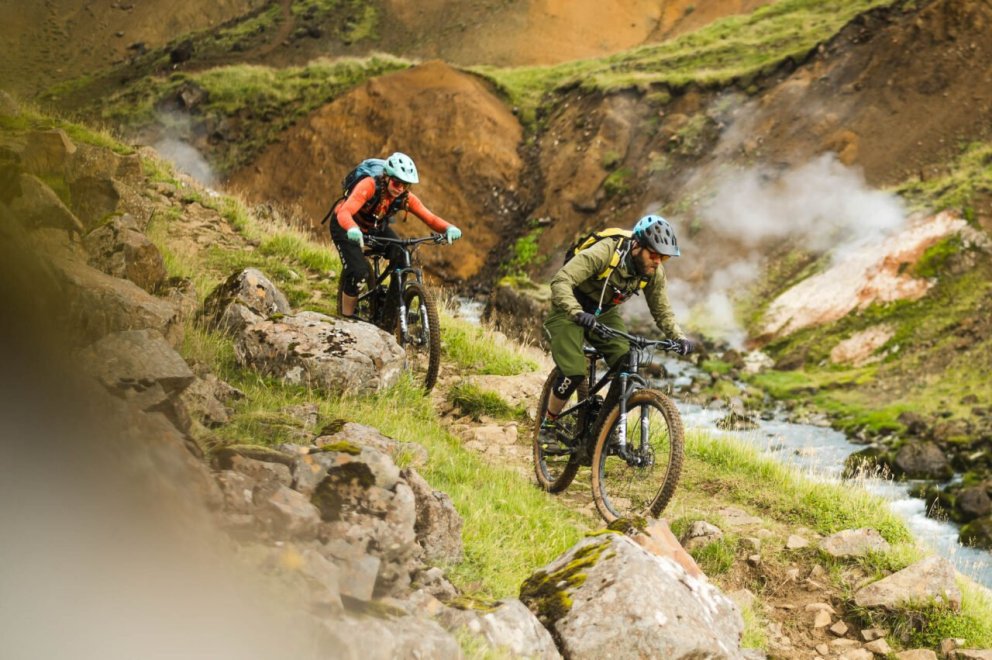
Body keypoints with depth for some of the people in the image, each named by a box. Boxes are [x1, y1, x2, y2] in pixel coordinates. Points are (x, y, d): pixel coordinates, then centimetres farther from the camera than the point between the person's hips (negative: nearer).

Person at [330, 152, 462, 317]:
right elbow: (344, 212, -49)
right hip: (346, 228, -5)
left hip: (376, 228, 5)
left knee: (402, 258, -20)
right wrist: (353, 230, -70)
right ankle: (346, 316, -2)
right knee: (359, 272, -24)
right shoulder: (369, 186, -36)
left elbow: (430, 218, -25)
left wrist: (449, 228, -47)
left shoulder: (405, 197, -21)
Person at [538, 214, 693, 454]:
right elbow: (561, 281, -37)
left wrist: (679, 337, -21)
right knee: (574, 373, -20)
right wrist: (577, 313, -52)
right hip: (571, 310, -5)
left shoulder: (654, 273, -14)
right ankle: (547, 428, 3)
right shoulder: (605, 252, -32)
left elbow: (662, 311, -3)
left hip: (605, 313, 5)